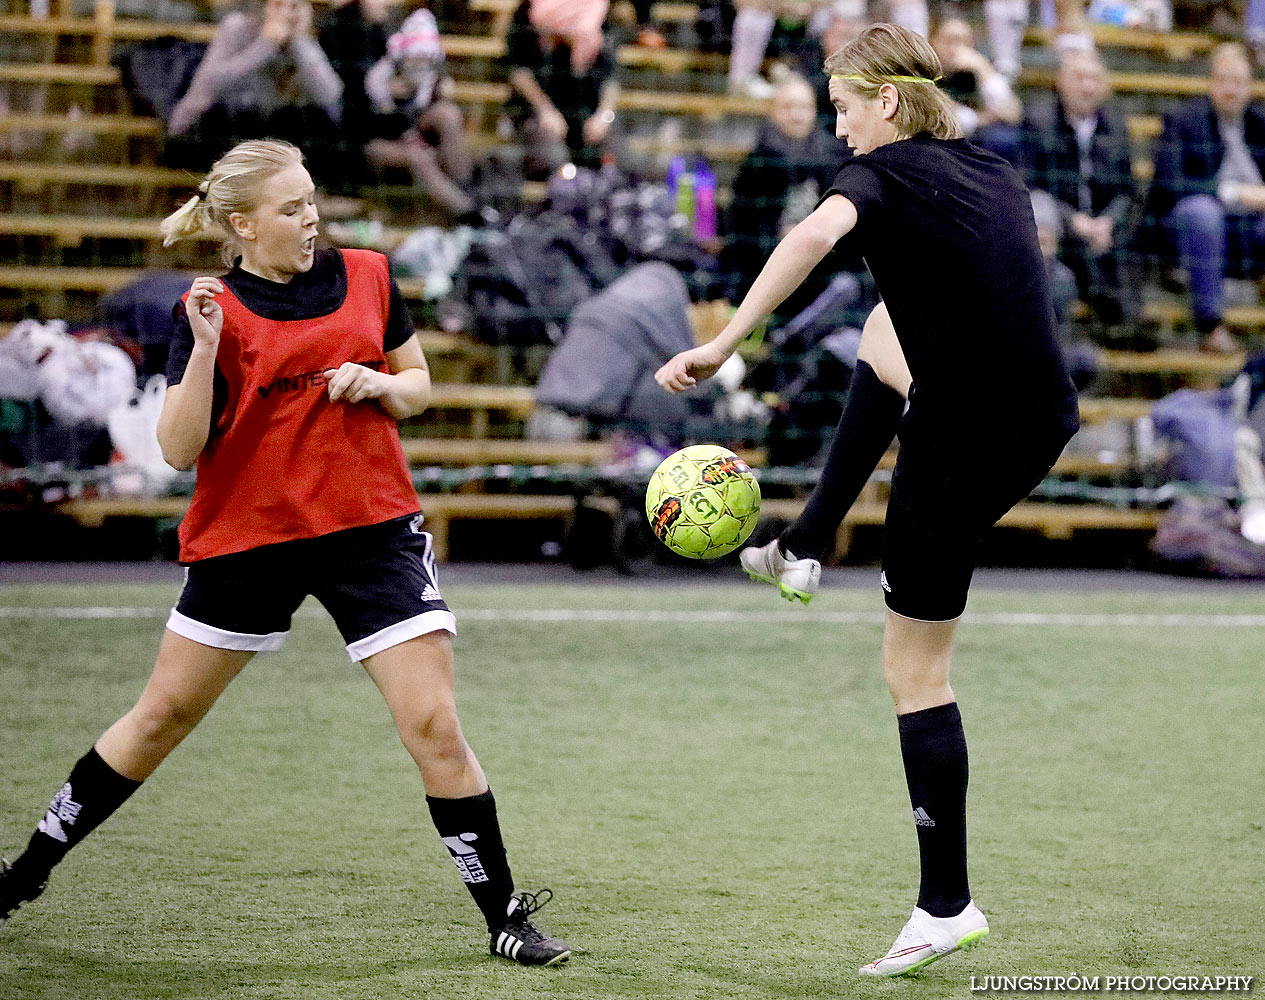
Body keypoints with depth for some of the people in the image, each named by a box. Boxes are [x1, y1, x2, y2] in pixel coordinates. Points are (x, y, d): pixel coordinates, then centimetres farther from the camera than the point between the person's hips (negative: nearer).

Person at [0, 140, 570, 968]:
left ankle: (505, 916, 2)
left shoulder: (366, 276, 2)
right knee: (164, 715, 10)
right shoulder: (212, 309, -5)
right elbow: (180, 450, -10)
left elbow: (418, 387, 13)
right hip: (245, 537, -1)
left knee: (433, 725, -9)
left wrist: (381, 384, -9)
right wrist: (205, 348, -22)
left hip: (373, 528, 1)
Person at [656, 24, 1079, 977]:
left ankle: (946, 906, 8)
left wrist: (721, 345, -28)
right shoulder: (996, 170, 14)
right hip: (1045, 417, 7)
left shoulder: (886, 170, -7)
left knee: (916, 669, 5)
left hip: (962, 450, -7)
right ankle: (805, 550, 35)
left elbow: (816, 234, -28)